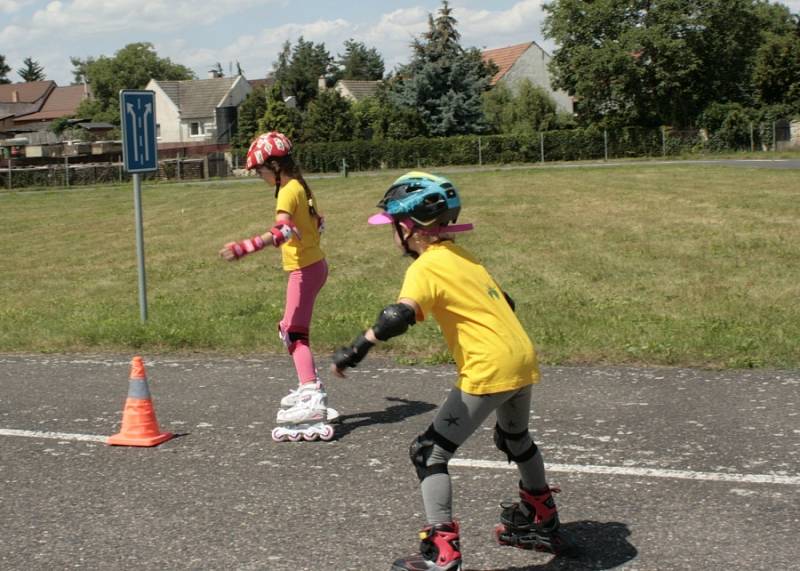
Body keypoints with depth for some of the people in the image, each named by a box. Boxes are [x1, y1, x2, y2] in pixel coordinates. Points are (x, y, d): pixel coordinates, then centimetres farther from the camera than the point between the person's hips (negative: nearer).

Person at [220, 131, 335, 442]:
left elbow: (282, 231, -36)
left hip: (304, 269, -10)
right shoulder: (301, 186, 9)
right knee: (290, 328, 17)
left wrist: (243, 247, -46)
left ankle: (313, 397, -17)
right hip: (313, 262, 10)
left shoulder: (288, 192, -19)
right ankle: (310, 388, 25)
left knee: (295, 332, -10)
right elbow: (318, 223, 21)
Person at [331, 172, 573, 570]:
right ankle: (542, 525, 49)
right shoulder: (462, 257, 15)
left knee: (429, 452, 0)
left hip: (488, 371, -9)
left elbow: (400, 315, -28)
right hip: (523, 359, 9)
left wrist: (356, 349, -30)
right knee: (515, 440, 32)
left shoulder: (426, 266, -10)